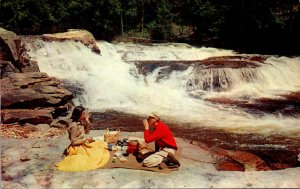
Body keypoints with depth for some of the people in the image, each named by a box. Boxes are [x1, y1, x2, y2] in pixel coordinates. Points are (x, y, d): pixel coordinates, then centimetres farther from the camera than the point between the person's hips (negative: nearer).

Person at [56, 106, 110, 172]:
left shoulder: (80, 122, 1)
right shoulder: (74, 125, -24)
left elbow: (87, 132, 13)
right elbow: (73, 141, -21)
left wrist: (88, 122, -3)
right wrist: (86, 139, -18)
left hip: (84, 144, 9)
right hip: (78, 147, -9)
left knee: (101, 144, 5)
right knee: (97, 153, -16)